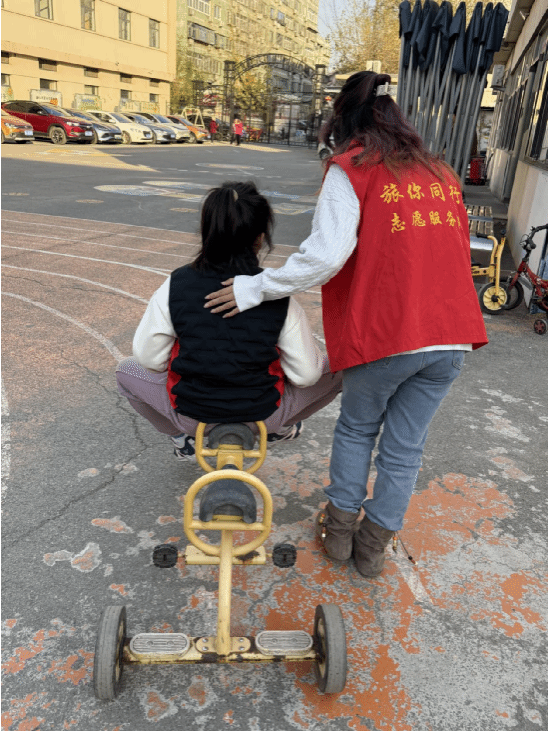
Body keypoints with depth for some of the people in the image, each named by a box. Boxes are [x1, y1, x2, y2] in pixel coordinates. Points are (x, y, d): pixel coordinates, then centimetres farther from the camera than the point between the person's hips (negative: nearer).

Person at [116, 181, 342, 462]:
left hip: (190, 413, 1)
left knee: (126, 369, 26)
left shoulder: (175, 286, -14)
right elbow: (306, 374, -11)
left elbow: (148, 358, -5)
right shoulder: (278, 296, -16)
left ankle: (183, 438, 25)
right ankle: (280, 427, 35)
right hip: (264, 414, 0)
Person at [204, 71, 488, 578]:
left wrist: (254, 289, -11)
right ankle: (373, 547, 31)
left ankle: (340, 528, 34)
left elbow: (326, 253, -18)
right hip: (451, 334, 5)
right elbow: (454, 250, 16)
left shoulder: (351, 168, -4)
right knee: (404, 447, 15)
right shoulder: (440, 172, 15)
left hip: (385, 333, -5)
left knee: (356, 428, 20)